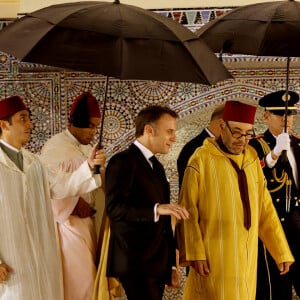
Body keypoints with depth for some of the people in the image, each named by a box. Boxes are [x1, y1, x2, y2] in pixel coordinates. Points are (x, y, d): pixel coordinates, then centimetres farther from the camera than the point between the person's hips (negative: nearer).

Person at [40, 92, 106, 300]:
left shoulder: (88, 148, 12)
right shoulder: (56, 148, -15)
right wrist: (74, 206, -18)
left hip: (88, 221, 8)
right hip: (67, 223, -8)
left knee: (87, 278, 12)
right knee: (79, 282, -5)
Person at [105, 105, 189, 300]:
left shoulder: (157, 167, 19)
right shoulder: (123, 162, -9)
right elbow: (114, 208, -22)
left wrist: (171, 263, 20)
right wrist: (156, 209, -32)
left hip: (157, 265, 8)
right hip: (135, 266, -8)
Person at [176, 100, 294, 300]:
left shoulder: (252, 158, 7)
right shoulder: (202, 160, -9)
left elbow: (265, 208, 8)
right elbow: (188, 212, -9)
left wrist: (282, 251, 6)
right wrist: (195, 254, -15)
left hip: (247, 257, 5)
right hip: (215, 259, -5)